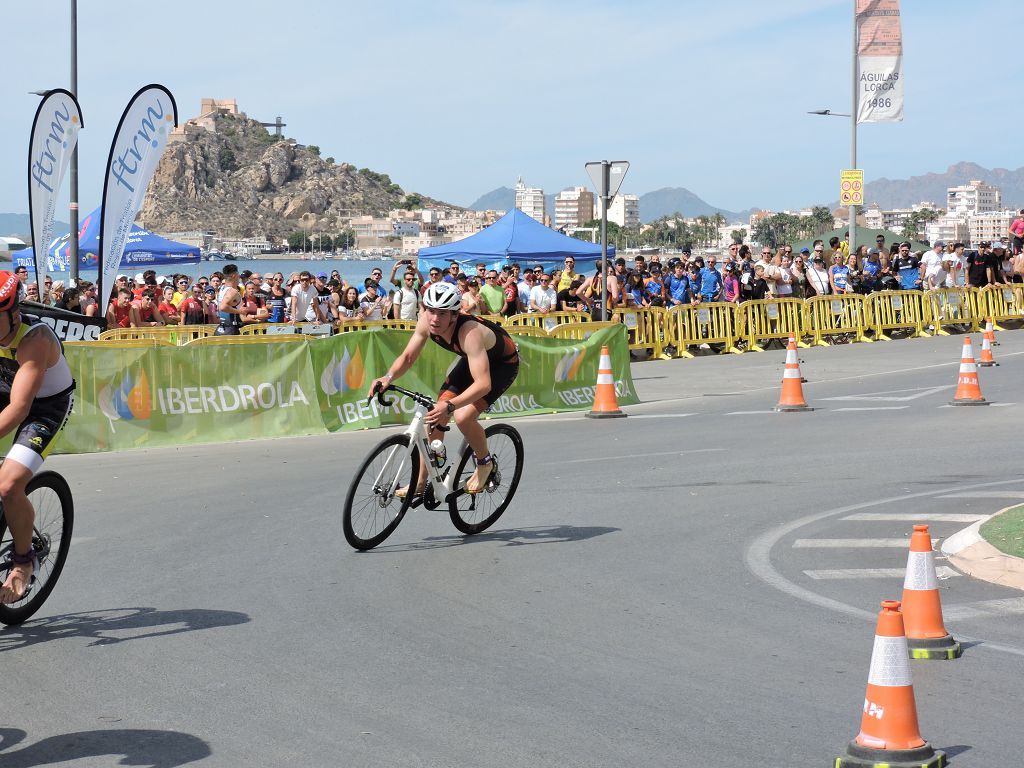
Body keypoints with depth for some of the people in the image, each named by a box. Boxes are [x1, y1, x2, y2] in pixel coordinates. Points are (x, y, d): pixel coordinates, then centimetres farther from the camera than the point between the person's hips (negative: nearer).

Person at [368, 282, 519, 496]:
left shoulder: (469, 332, -41)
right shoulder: (426, 322, -22)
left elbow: (483, 383, -48)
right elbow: (408, 357, -9)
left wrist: (450, 405, -60)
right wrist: (388, 377, -29)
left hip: (503, 364, -7)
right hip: (472, 359, 7)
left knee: (463, 416, -24)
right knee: (436, 416, -1)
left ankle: (485, 464, 4)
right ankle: (420, 483, 10)